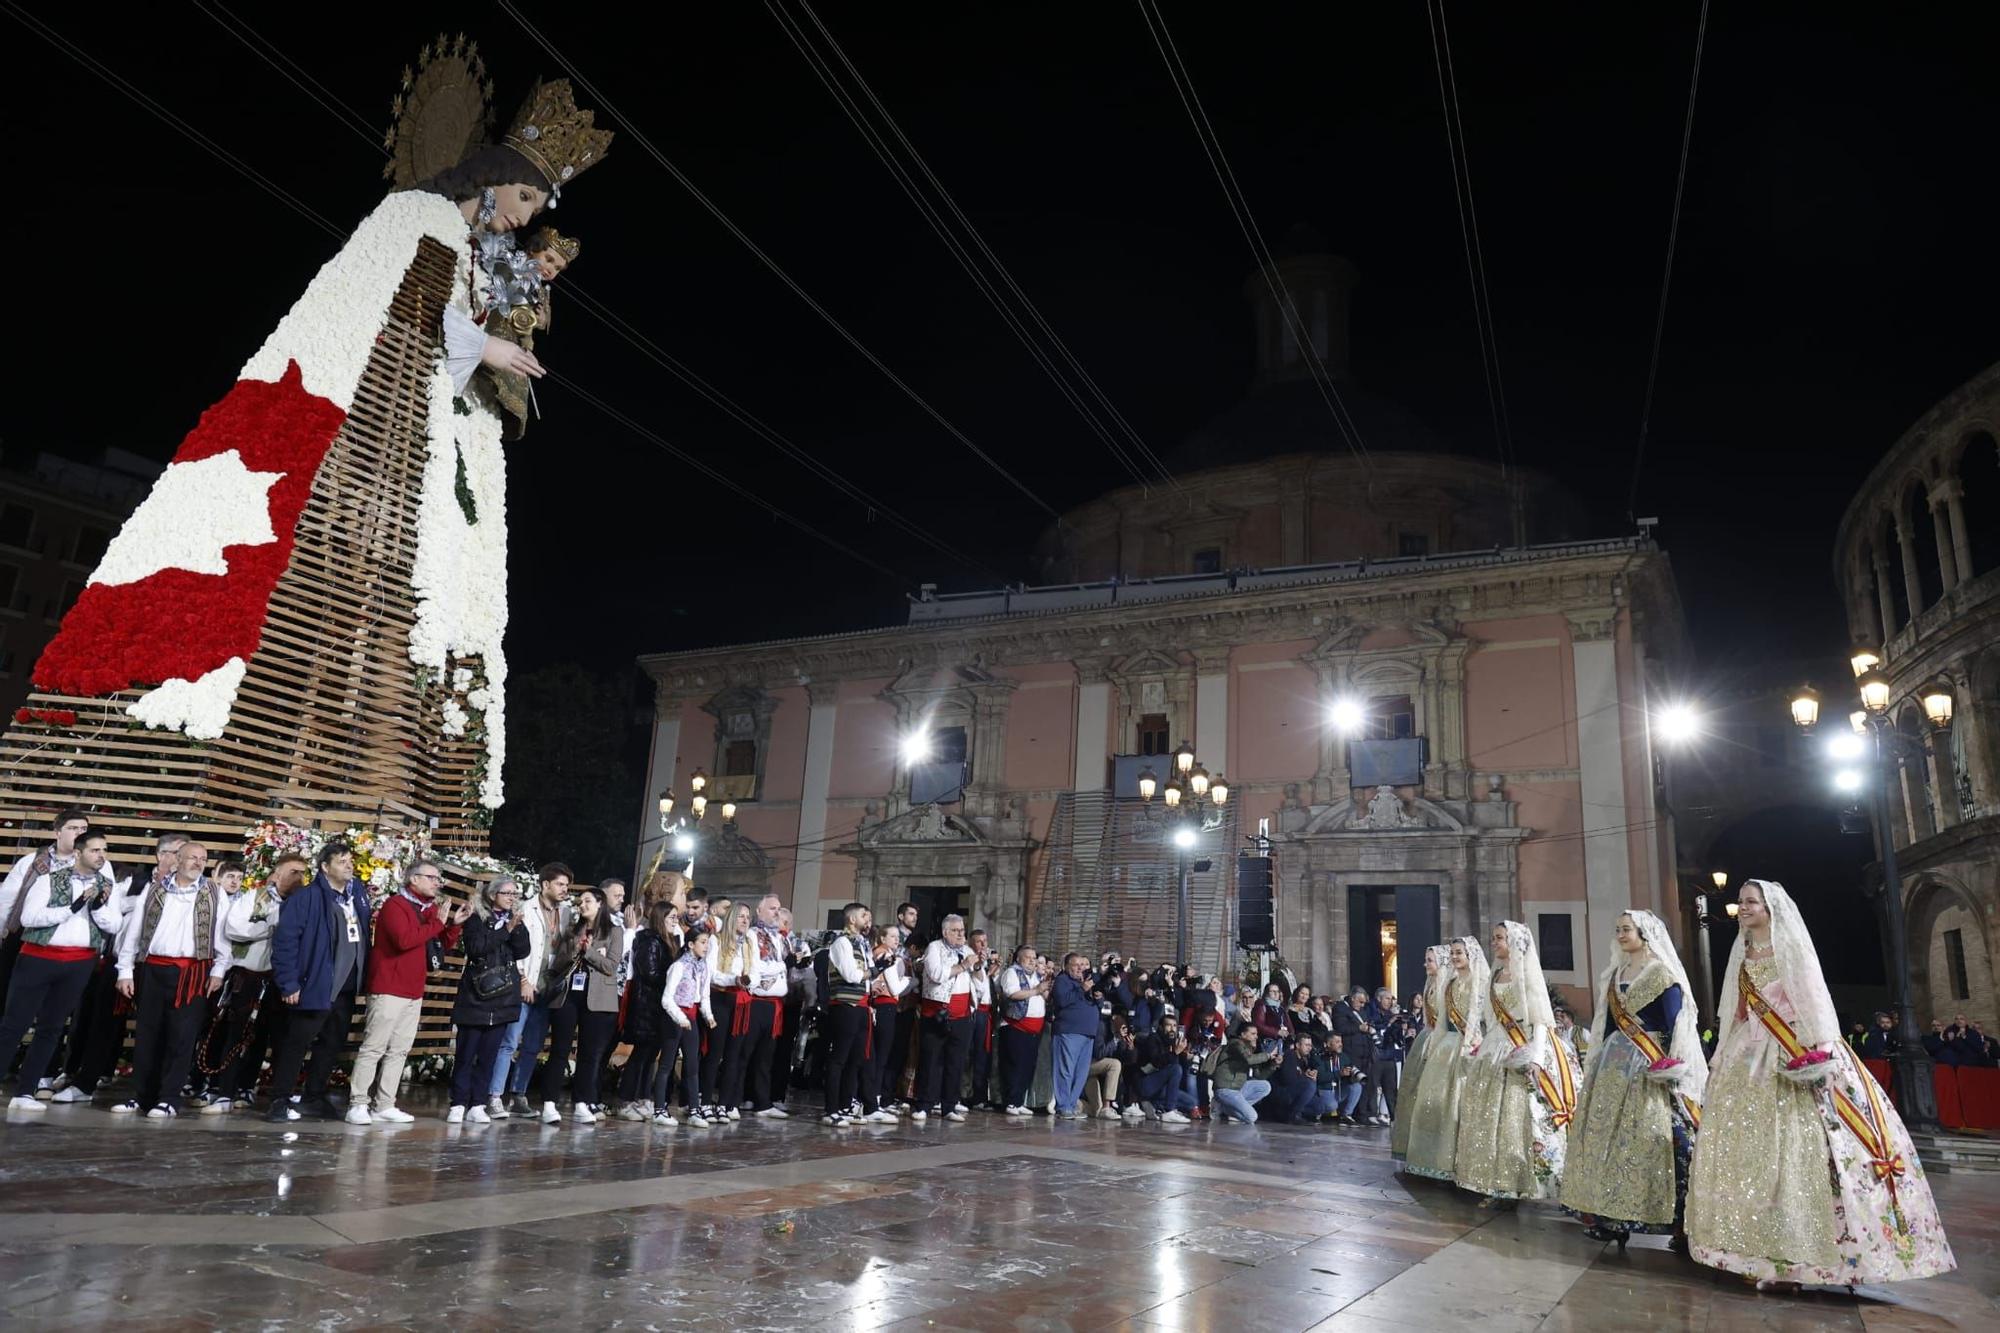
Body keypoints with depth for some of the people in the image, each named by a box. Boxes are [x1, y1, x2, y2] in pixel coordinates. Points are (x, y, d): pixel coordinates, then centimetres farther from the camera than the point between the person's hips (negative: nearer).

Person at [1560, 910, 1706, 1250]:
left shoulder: (1662, 974, -7)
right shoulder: (1616, 973, 14)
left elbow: (1676, 1025, -11)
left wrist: (1670, 1067, -18)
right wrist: (1600, 1060, 15)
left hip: (1649, 1067, -7)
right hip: (1615, 1062, 7)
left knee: (1648, 1138, -9)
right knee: (1607, 1133, 5)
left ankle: (1673, 1222, -1)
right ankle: (1609, 1215, 12)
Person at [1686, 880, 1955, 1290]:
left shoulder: (1793, 948, -1)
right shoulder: (1741, 957, 15)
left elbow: (1814, 1001, -8)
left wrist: (1816, 1053, -19)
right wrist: (1721, 1061, 13)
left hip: (1796, 1058, -6)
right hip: (1751, 1063, 6)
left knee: (1800, 1151, -8)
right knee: (1753, 1150, 2)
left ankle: (1801, 1253, -5)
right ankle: (1769, 1252, 6)